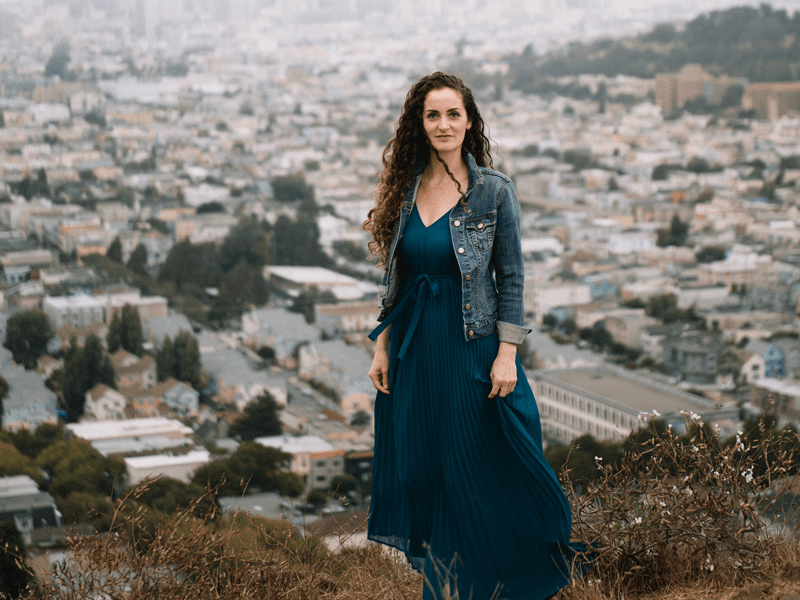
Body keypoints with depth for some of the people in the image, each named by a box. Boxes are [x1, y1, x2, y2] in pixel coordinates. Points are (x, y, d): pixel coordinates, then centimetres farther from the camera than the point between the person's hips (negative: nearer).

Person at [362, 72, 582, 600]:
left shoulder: (494, 191, -6)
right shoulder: (406, 189, 5)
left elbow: (511, 277, -4)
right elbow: (394, 278, 10)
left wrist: (507, 354, -10)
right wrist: (382, 347, 6)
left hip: (473, 346, -4)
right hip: (414, 349, 4)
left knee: (484, 472, 1)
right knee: (421, 473, 9)